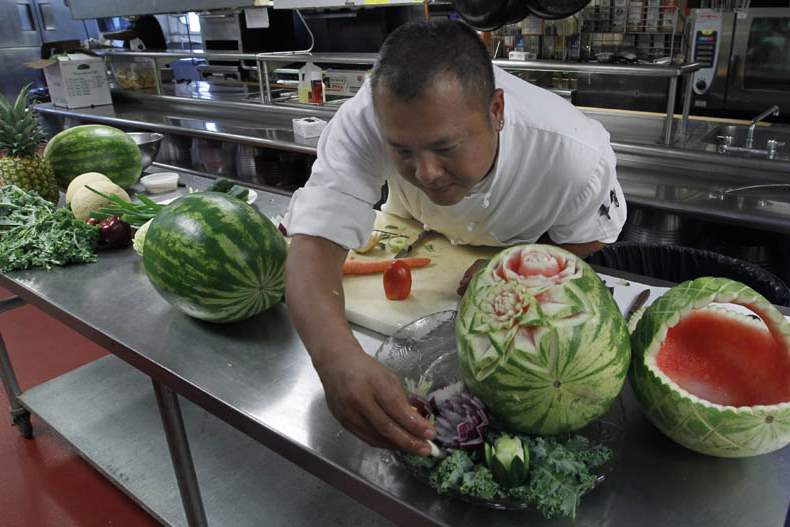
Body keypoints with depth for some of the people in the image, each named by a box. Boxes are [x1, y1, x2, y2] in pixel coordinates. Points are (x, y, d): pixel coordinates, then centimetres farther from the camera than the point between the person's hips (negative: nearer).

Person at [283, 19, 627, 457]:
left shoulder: (575, 157, -40)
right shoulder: (364, 122, -41)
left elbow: (588, 236, -18)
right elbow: (315, 243, -48)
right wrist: (336, 356, -68)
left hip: (524, 253, 0)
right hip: (416, 239, 1)